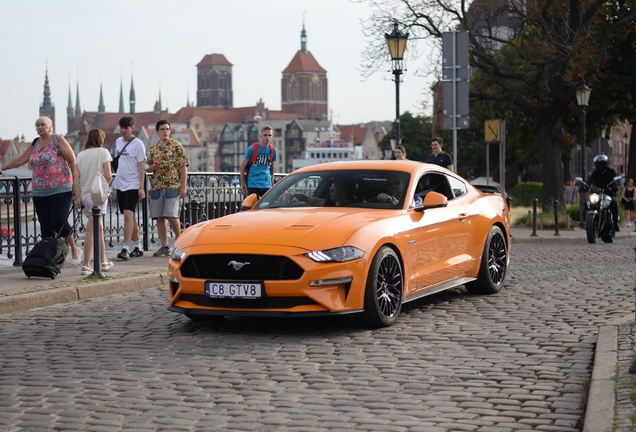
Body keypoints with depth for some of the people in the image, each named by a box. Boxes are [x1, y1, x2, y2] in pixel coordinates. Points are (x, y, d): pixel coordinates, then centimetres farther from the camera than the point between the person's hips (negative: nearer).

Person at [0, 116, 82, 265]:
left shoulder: (58, 140, -4)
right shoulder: (35, 144, 13)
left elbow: (72, 161, -6)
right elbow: (20, 160, 18)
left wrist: (76, 183, -10)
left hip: (60, 190, -6)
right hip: (40, 192, 6)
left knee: (59, 222, -12)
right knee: (45, 225, 4)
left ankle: (75, 249, 9)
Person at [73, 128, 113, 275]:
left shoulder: (80, 154, 10)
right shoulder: (103, 152, -2)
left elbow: (76, 176, 1)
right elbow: (108, 175, -10)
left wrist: (78, 197, 0)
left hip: (84, 195, 5)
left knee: (98, 227, 14)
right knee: (91, 229, -4)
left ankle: (103, 261, 16)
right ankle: (86, 265, -2)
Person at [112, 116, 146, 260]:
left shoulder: (138, 144, -8)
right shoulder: (118, 141, 11)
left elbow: (141, 167, -10)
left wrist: (141, 187, -14)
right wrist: (115, 183, 18)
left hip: (132, 185, -7)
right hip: (120, 185, 7)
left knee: (128, 215, -16)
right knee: (130, 217, 10)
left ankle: (125, 248, -19)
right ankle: (138, 247, 18)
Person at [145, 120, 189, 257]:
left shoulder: (176, 146, 0)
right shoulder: (152, 148, 14)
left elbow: (183, 167, -3)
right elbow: (147, 168, 18)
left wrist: (183, 187, -9)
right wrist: (153, 167, -7)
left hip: (173, 186, -5)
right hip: (156, 187, 5)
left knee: (172, 215, -12)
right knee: (159, 217, 3)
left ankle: (179, 240, 11)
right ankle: (164, 247, 10)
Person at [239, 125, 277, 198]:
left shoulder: (273, 150, 4)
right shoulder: (252, 149, -6)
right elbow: (242, 168, 0)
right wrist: (243, 187, 0)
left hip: (267, 185, 3)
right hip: (253, 185, -3)